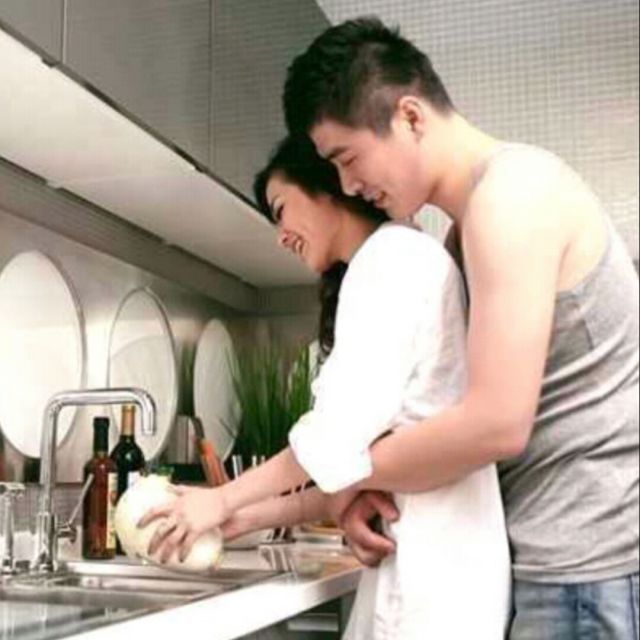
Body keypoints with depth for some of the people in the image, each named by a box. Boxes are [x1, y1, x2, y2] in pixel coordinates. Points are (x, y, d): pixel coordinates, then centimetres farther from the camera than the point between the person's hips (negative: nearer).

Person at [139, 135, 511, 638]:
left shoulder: (395, 253, -6)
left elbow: (343, 432, -15)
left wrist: (225, 500, -3)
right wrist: (251, 517, 11)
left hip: (432, 564, -8)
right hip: (417, 562, 8)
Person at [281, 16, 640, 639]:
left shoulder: (510, 189, -17)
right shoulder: (469, 228, 14)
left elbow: (496, 422, -24)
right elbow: (444, 399, 13)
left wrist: (348, 475, -10)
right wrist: (368, 484, -3)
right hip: (569, 547, 9)